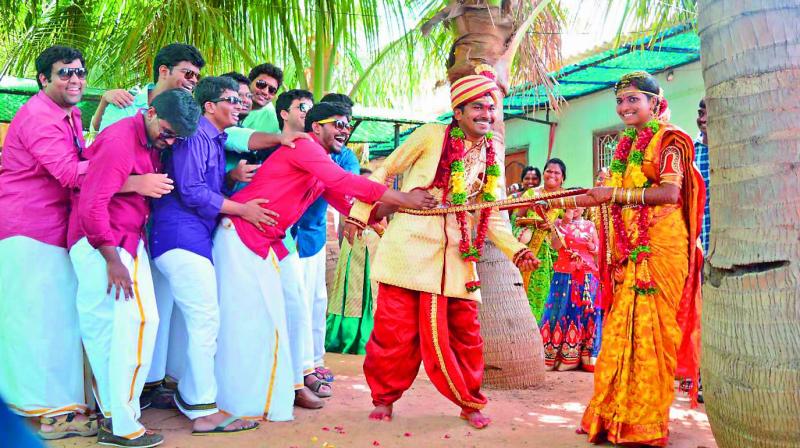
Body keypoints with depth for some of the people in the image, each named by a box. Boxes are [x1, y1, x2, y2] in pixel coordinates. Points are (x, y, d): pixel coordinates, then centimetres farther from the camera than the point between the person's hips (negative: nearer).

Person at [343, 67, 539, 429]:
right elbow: (384, 172, 5)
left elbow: (494, 216, 11)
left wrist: (517, 251, -4)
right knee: (395, 328, 0)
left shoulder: (493, 159, 11)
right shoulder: (431, 136, -1)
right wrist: (359, 215, -1)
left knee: (464, 331, 7)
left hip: (456, 256, 4)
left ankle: (470, 402, 24)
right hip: (410, 247, -3)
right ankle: (384, 397, 18)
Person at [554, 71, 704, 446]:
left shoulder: (668, 140, -1)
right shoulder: (625, 145, 20)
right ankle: (615, 415, 10)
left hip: (659, 247, -7)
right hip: (628, 252, 7)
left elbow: (670, 192, -14)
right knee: (620, 330, 4)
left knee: (649, 329, -6)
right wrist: (570, 202, 20)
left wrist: (615, 194, -16)